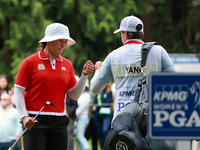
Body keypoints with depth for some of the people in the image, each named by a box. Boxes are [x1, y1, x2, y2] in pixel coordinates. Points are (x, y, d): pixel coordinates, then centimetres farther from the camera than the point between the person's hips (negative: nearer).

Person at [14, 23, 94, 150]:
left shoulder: (67, 65, 11)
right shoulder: (30, 62, -1)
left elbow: (75, 95, 12)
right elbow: (18, 91, -2)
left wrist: (84, 75, -2)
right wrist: (24, 116, -13)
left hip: (58, 122, 4)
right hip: (34, 121, -4)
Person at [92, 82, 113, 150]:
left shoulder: (109, 92, 3)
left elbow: (108, 103, -6)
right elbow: (95, 103, 20)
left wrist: (97, 106, -9)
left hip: (106, 114, -5)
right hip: (97, 115, 5)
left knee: (105, 130, -21)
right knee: (99, 133, 3)